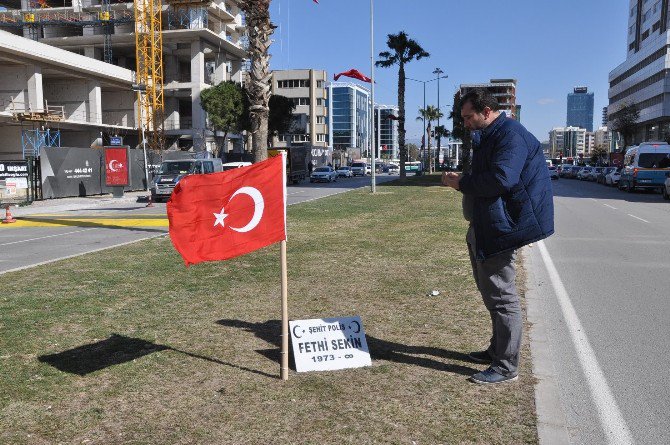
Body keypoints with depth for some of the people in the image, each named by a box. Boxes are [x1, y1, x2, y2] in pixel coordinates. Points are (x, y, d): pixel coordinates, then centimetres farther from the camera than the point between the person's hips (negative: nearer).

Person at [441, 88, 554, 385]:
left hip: (501, 228, -11)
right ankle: (497, 350, 34)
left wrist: (462, 183, -18)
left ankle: (507, 367, 6)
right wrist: (462, 180, 5)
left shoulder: (511, 135, -17)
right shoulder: (489, 136, 17)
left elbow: (501, 179, -29)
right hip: (485, 227, 11)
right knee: (492, 293, 19)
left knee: (501, 296, -4)